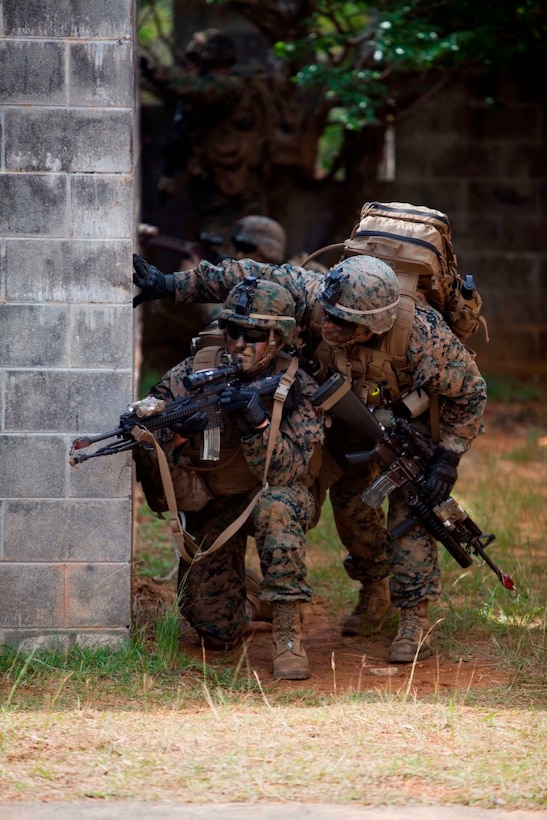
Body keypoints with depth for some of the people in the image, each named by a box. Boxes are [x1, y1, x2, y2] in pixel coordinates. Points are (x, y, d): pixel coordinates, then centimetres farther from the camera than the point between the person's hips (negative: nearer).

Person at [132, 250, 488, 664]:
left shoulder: (424, 338, -42)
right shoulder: (315, 299, -36)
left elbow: (470, 390, -27)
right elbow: (253, 276, -27)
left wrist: (449, 455, -28)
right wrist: (172, 284, -26)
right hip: (352, 412, 4)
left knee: (410, 506, -15)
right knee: (347, 498, 8)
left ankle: (415, 620, -10)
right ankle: (376, 590, 31)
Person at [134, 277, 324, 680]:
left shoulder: (297, 389, -18)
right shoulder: (194, 373, -13)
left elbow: (285, 473, -28)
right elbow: (141, 460, -14)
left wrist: (257, 420, -43)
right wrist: (178, 432, -35)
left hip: (274, 495, -3)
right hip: (212, 506, 3)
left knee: (276, 507, -41)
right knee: (217, 632, -4)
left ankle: (289, 635, -33)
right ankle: (251, 604, 35)